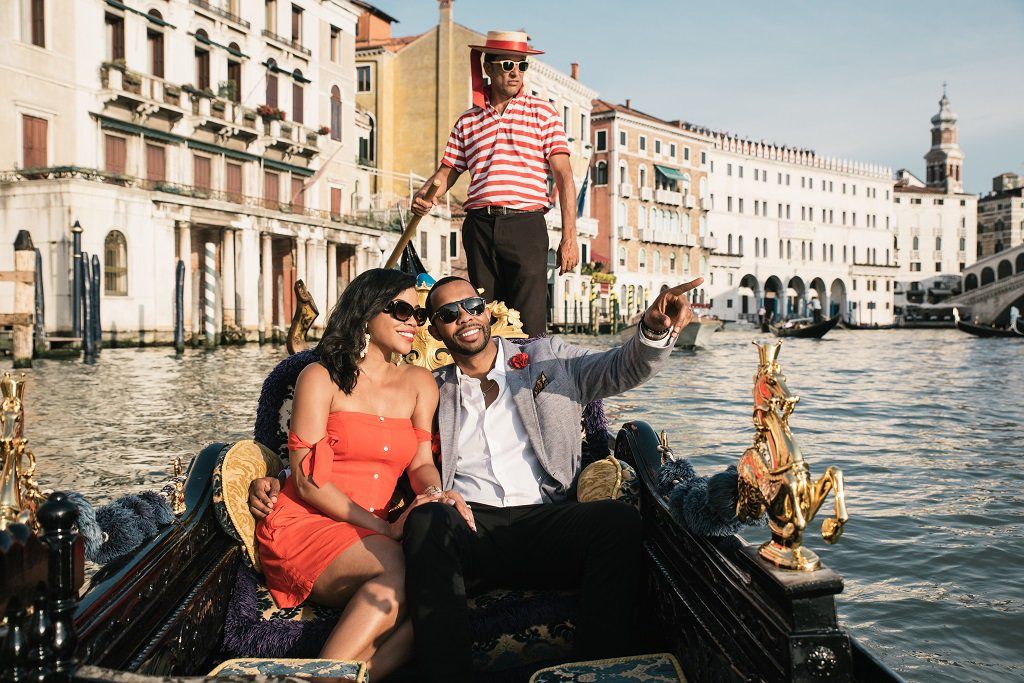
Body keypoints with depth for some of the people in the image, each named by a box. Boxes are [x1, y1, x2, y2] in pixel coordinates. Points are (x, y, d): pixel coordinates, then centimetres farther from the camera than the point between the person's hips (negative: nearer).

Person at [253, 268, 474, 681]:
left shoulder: (419, 383, 14)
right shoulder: (322, 377, -1)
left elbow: (421, 463, 9)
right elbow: (307, 481, -6)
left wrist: (434, 494, -16)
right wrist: (384, 530, -14)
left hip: (370, 535, 5)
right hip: (303, 525, -4)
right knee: (401, 566, -34)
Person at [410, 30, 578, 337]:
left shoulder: (542, 112, 8)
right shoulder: (468, 121, 17)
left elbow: (563, 175, 2)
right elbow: (446, 173, 17)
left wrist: (569, 237, -7)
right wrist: (424, 194, -6)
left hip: (526, 223, -3)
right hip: (479, 227, 3)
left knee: (530, 325, -9)